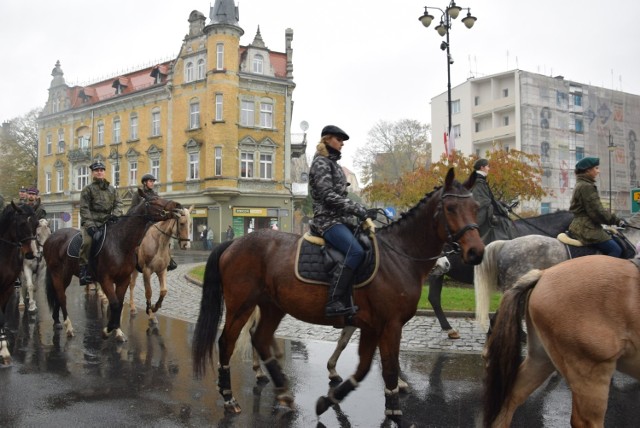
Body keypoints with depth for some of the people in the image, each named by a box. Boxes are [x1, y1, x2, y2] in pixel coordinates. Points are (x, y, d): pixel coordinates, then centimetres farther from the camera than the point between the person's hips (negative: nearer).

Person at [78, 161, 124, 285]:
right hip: (92, 221, -5)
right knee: (88, 241, -29)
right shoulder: (88, 189, 5)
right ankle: (83, 267, -19)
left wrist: (116, 214, -10)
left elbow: (118, 203, 12)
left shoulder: (111, 189, 19)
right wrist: (89, 224, -17)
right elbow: (84, 208, -4)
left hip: (107, 221, 5)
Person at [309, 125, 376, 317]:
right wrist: (358, 210, -20)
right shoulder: (321, 162, -6)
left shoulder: (333, 163, 22)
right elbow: (328, 196, -18)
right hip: (328, 220, -10)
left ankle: (345, 303, 0)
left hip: (340, 218, 10)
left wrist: (362, 211, 13)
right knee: (356, 252, -29)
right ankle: (333, 302, -30)